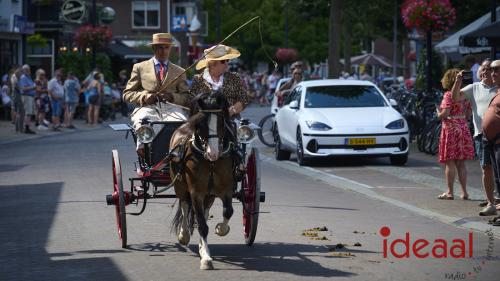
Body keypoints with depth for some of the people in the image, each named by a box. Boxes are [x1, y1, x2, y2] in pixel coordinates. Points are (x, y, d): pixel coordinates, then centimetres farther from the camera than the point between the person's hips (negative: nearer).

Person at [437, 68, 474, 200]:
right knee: (461, 163, 11)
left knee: (450, 163, 0)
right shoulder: (465, 94, 8)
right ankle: (464, 192, 10)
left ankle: (450, 192, 1)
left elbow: (445, 113, -19)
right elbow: (469, 114, 10)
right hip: (464, 129, 6)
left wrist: (439, 114, 1)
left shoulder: (449, 94, -11)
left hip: (450, 128, -6)